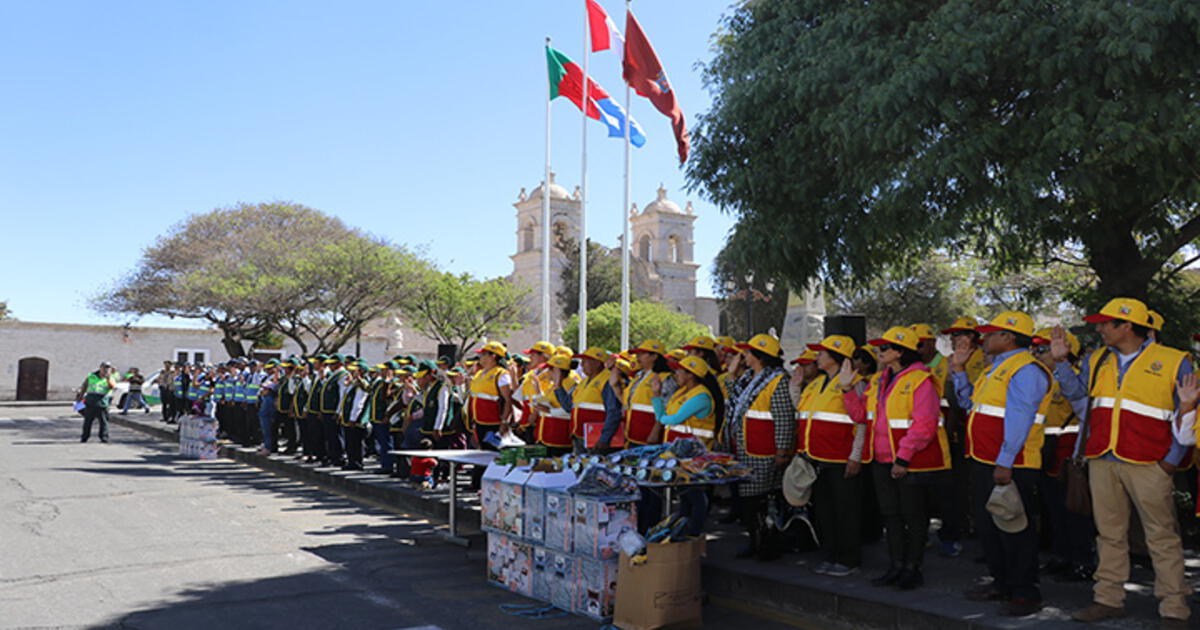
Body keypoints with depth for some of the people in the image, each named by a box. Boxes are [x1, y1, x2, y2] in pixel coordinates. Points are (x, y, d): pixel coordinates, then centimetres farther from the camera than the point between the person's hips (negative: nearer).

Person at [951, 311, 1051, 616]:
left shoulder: (1025, 370, -16)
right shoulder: (997, 367, 17)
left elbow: (1019, 420, -23)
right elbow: (970, 400, 26)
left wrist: (1004, 463, -26)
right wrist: (959, 369, 17)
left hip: (1010, 466, -10)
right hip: (984, 464, 10)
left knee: (1014, 529, -2)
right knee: (987, 525, 17)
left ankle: (1025, 594, 9)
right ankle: (1002, 583, 29)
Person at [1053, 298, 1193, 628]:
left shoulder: (1173, 362, -1)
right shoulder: (1097, 361, 13)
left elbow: (1187, 416, 0)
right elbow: (1075, 391, 7)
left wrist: (1172, 459, -5)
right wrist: (1060, 361, -1)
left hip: (1147, 464, -4)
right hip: (1102, 461, 5)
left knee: (1162, 536, 0)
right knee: (1109, 533, 11)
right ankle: (1108, 599, 20)